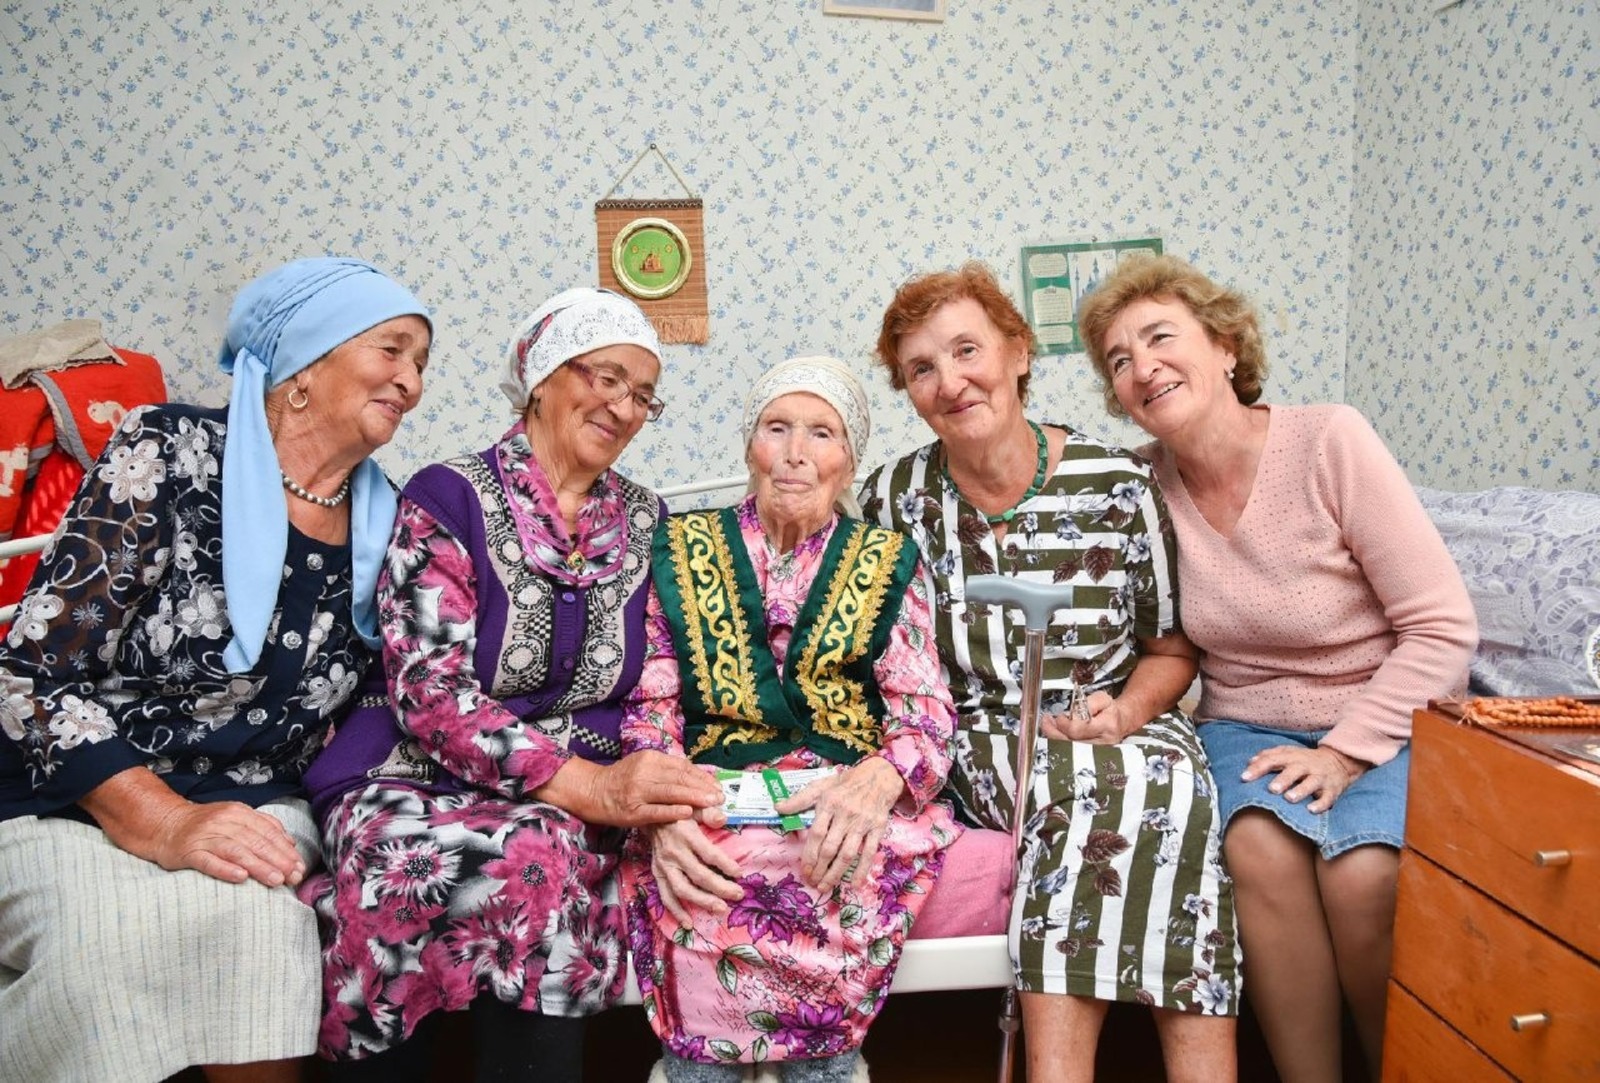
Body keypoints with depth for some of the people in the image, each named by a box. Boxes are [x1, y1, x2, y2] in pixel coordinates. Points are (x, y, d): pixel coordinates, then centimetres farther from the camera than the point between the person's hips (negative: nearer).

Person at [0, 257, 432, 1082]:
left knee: (252, 913, -29)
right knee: (116, 929, -32)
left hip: (250, 814, 3)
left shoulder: (382, 525, 2)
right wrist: (160, 824, -22)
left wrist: (277, 827, -8)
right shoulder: (170, 455, -10)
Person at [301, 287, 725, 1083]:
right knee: (536, 858, -36)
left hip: (573, 800, 2)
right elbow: (429, 691, -13)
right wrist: (587, 784, -25)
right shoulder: (450, 497, -3)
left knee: (545, 855, -34)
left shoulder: (643, 522, 11)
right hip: (418, 779, -2)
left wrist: (642, 782, -11)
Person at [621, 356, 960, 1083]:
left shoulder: (886, 565, 11)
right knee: (697, 876, -35)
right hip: (710, 801, 0)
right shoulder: (683, 553, 12)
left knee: (848, 867, -35)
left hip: (846, 802, 0)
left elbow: (925, 713, 2)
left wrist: (879, 780, -23)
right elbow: (650, 706, 5)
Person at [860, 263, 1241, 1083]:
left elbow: (1172, 648, 7)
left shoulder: (1118, 485, -2)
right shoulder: (894, 498, -1)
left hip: (1122, 735, 1)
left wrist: (1122, 714, -12)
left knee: (1172, 788, -32)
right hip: (976, 747, -1)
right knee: (1087, 785, -32)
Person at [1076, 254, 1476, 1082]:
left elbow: (1443, 627, -13)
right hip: (1245, 726, 2)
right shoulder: (1146, 484, -5)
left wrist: (1346, 752, -18)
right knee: (1261, 846, -29)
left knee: (1361, 872, -28)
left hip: (1379, 724, -2)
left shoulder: (1329, 441, -15)